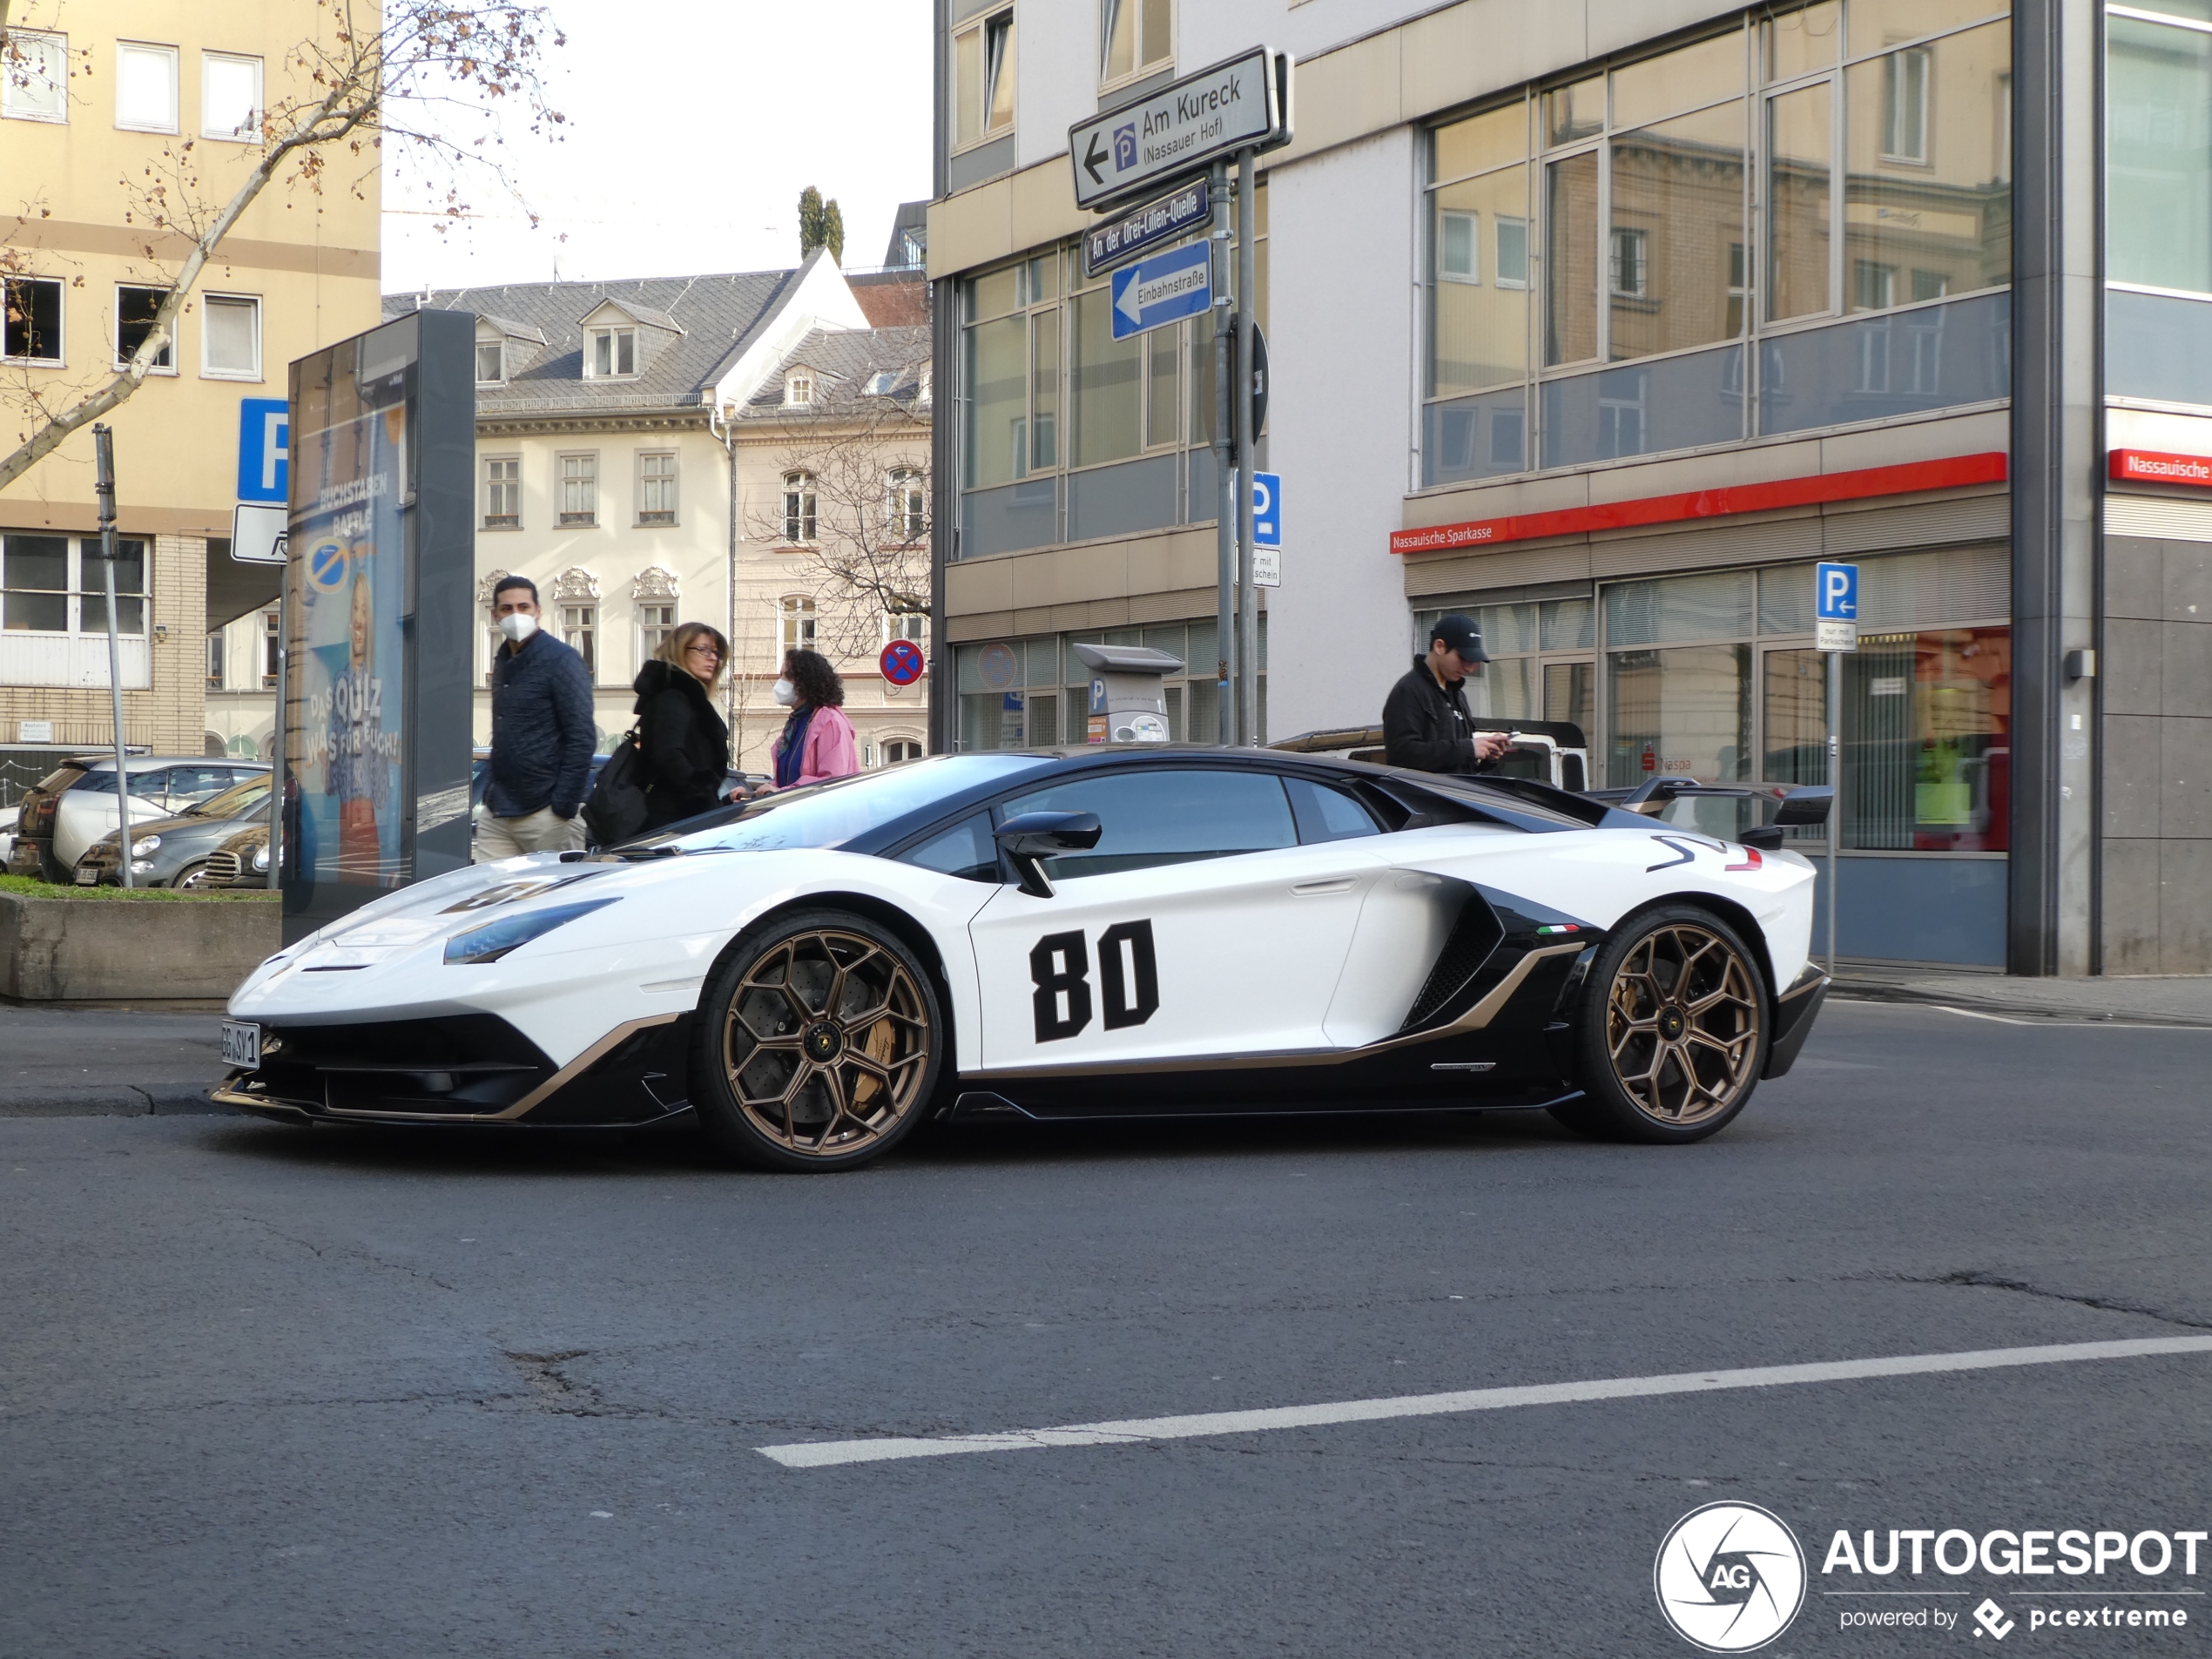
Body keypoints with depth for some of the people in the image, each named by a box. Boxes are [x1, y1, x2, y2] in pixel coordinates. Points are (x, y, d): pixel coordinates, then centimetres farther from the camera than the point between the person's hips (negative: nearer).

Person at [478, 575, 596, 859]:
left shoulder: (560, 659, -8)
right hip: (497, 813, 7)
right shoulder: (503, 661, 15)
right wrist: (492, 792, 15)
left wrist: (564, 807, -18)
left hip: (545, 813, -7)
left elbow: (582, 737, -13)